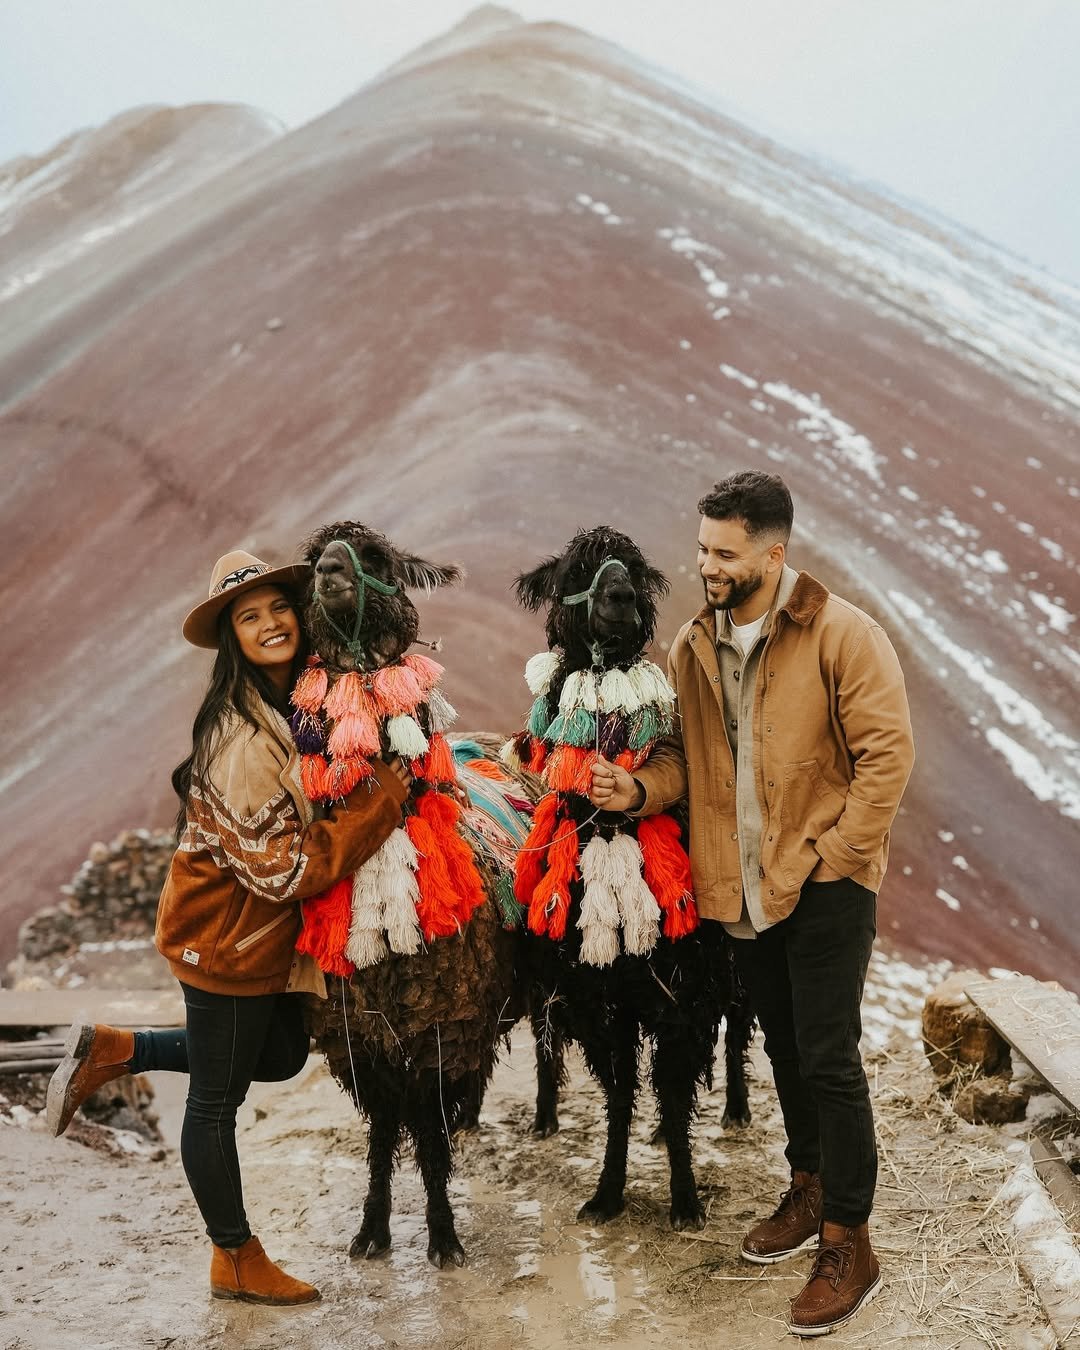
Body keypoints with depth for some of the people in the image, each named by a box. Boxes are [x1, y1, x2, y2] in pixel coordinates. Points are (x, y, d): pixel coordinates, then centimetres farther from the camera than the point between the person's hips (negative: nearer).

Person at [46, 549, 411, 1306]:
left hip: (270, 931, 9)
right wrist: (383, 797, -27)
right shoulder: (242, 737, -28)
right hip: (230, 937, -9)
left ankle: (113, 1050, 29)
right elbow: (284, 870, -29)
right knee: (217, 1100, 10)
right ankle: (236, 1261, 28)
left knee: (281, 1056, 25)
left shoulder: (293, 703, 0)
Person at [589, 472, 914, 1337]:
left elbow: (887, 753, -14)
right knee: (784, 1047, 19)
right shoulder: (695, 644, 5)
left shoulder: (842, 634, -13)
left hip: (825, 882, -6)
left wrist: (836, 854, -16)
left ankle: (848, 1245, 7)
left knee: (828, 1058, -4)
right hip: (745, 884, 6)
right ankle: (809, 1189, 38)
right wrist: (640, 789, -12)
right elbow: (688, 752, 9)